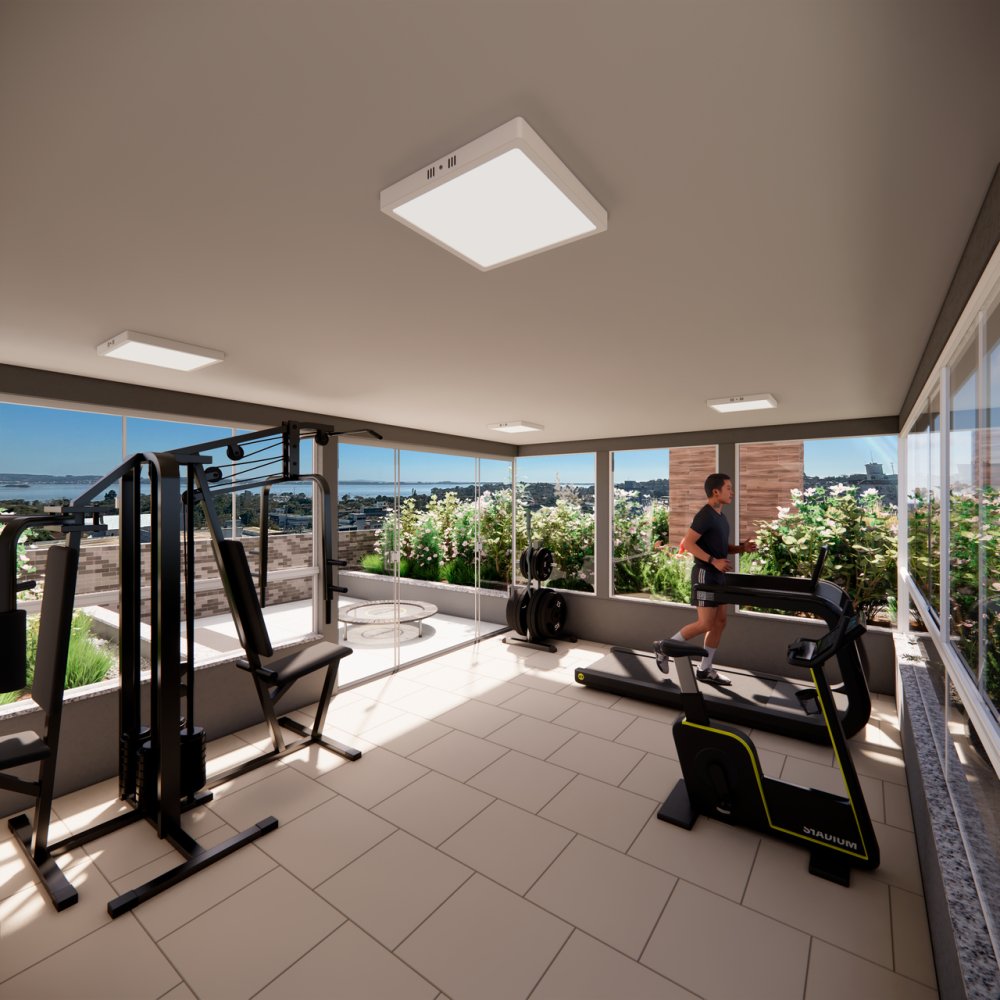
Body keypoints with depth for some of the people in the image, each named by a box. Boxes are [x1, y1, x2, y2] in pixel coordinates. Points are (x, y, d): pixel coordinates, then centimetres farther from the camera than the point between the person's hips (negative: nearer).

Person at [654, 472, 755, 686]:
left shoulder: (720, 516, 14)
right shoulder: (705, 515, -15)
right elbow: (688, 543, -21)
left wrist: (741, 548, 6)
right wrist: (714, 561, -25)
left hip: (718, 576, 10)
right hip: (705, 575, -9)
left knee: (720, 622, 9)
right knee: (705, 624, -8)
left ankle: (705, 669, 17)